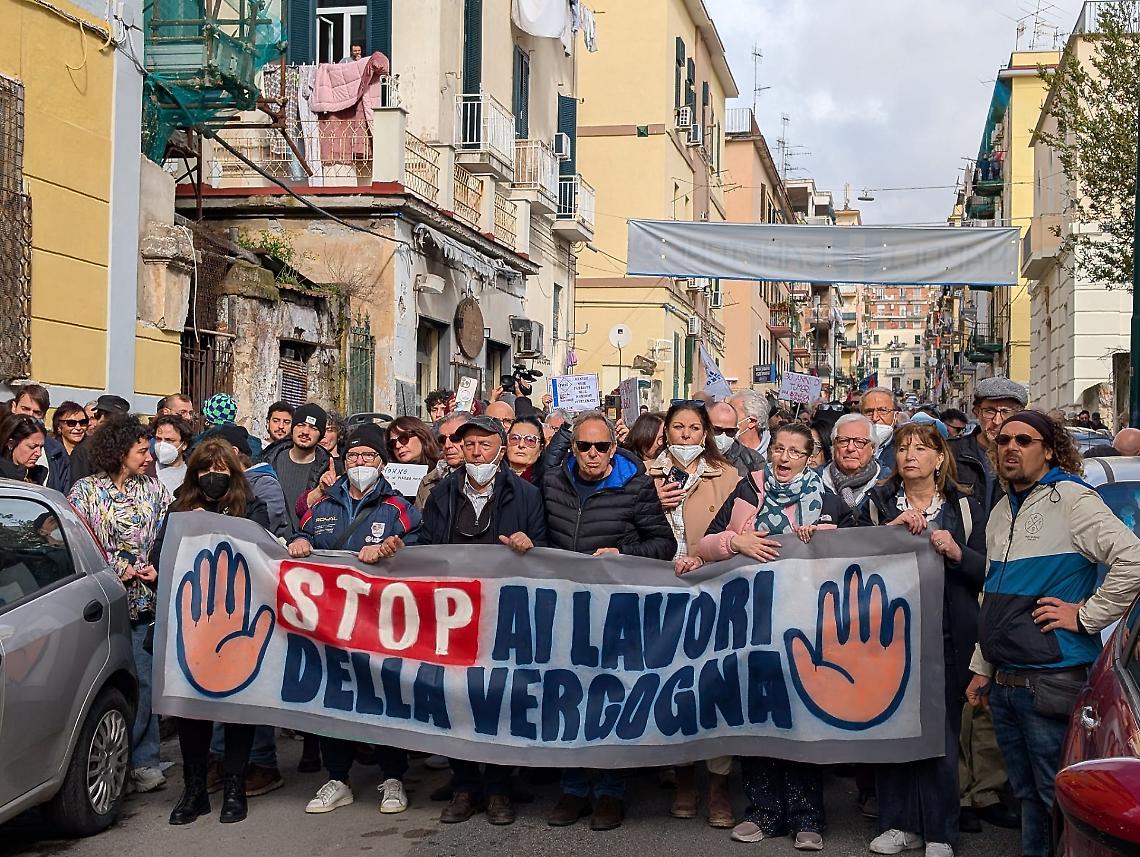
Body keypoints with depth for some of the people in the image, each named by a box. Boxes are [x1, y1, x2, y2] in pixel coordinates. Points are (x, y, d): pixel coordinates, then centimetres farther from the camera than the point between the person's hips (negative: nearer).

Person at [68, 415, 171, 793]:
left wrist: (158, 568, -9)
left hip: (144, 598, 2)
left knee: (143, 681, 0)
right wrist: (118, 569, -10)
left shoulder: (153, 489, 11)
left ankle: (142, 761, 8)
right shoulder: (85, 491, 2)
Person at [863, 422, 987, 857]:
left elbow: (986, 571, 5)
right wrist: (891, 528, -13)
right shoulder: (879, 504, 10)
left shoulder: (965, 507, 8)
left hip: (946, 637, -1)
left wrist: (956, 552, -12)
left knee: (941, 731, -1)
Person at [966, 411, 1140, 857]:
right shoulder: (1001, 511, 15)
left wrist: (1085, 615, -16)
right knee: (1026, 793, 16)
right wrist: (983, 668, 20)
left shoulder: (1071, 499, -9)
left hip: (1051, 682, -8)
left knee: (1056, 798, -2)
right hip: (1004, 683, 8)